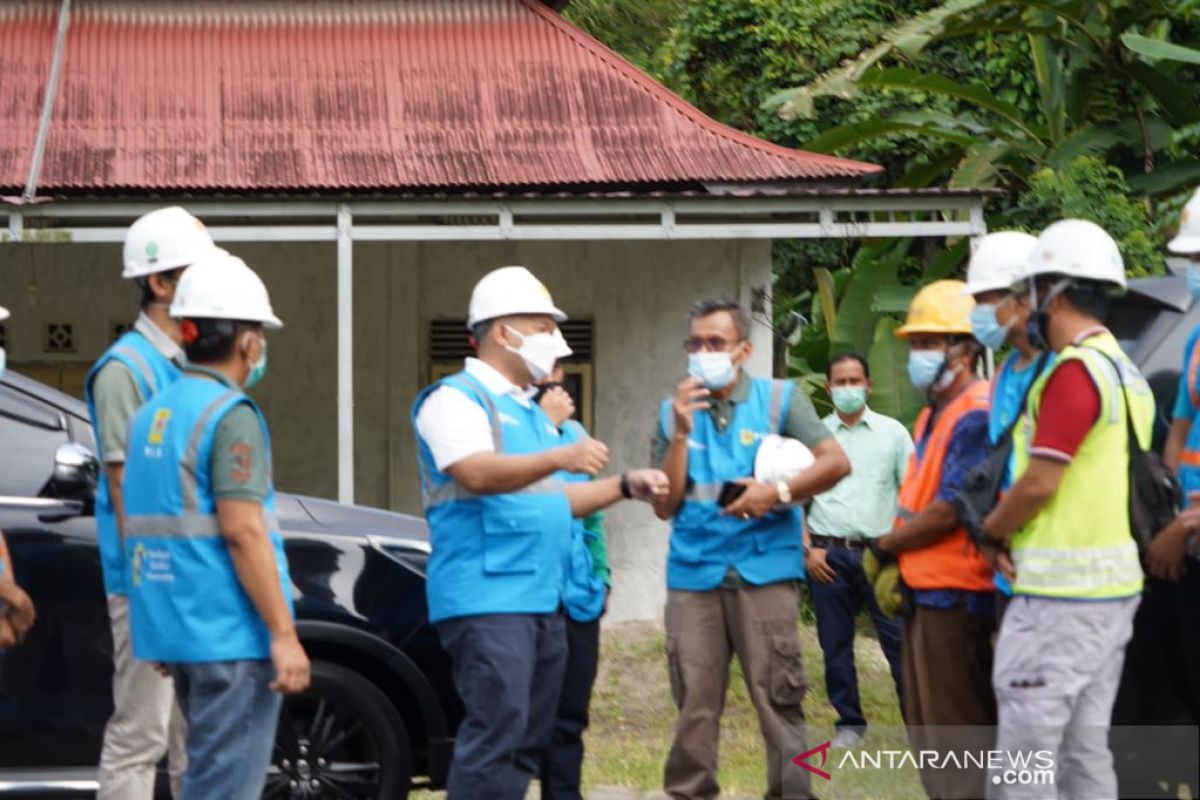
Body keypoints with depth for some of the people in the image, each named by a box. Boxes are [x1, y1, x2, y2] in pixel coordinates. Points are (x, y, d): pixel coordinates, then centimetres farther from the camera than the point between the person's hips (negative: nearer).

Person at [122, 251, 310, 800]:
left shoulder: (151, 415, 13)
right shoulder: (232, 416, -13)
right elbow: (242, 531, -19)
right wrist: (283, 634, -19)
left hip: (173, 628, 9)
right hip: (229, 632, -9)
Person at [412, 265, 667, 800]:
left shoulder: (530, 412, 22)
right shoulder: (457, 398, -7)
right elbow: (476, 474, -25)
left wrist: (624, 487, 16)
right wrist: (559, 458, -37)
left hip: (541, 601, 10)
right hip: (486, 601, -10)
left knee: (527, 740, 11)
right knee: (495, 734, -18)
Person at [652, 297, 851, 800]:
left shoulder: (778, 399, 4)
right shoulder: (674, 411, 9)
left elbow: (836, 462, -3)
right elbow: (665, 505, 5)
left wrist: (779, 493, -16)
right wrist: (681, 433, -6)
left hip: (764, 571, -2)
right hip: (693, 574, 2)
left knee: (777, 699, -4)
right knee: (694, 704, 4)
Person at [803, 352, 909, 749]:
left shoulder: (892, 432, 7)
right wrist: (807, 549, 0)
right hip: (828, 554, 2)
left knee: (899, 639, -7)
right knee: (835, 644, 5)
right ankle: (849, 723, 15)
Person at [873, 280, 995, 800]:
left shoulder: (975, 418, -17)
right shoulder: (932, 417, 16)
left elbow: (950, 512, -21)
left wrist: (885, 545, -9)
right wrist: (895, 561, 6)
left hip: (955, 595, -10)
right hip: (921, 590, 10)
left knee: (957, 733, -5)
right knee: (927, 734, 17)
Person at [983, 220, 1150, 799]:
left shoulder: (1075, 371, -15)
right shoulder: (1126, 372, 15)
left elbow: (1040, 482, -16)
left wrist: (992, 530, 2)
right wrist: (1014, 535, 15)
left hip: (1063, 592, -9)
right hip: (1115, 584, 9)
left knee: (1025, 748, -7)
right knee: (1085, 749, 10)